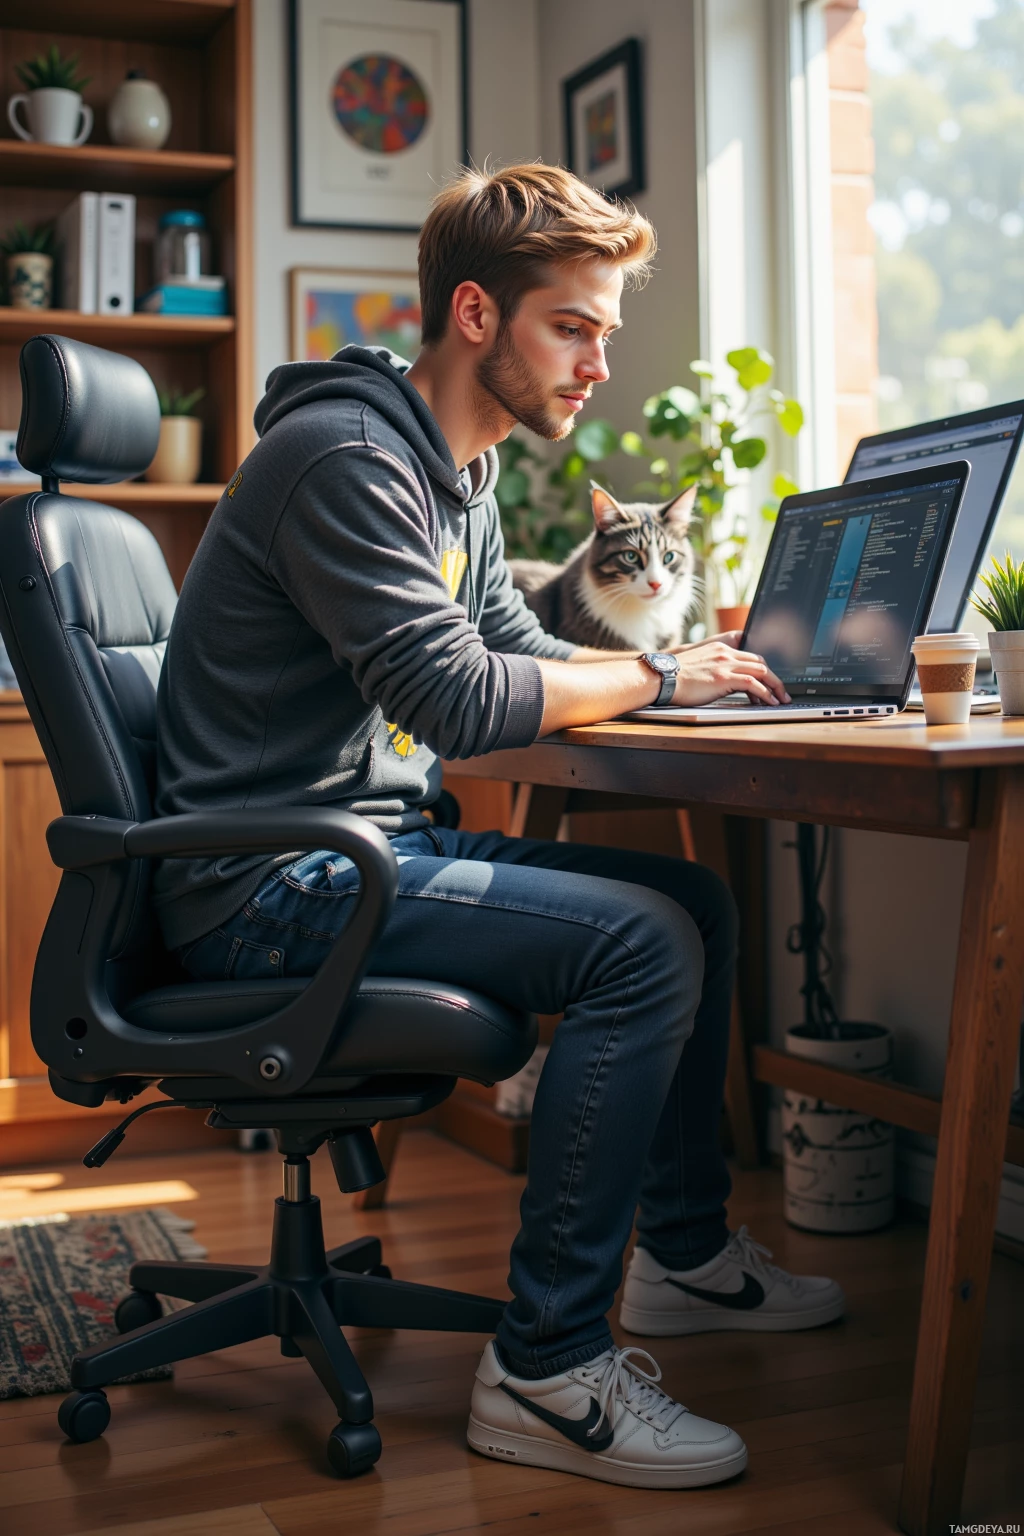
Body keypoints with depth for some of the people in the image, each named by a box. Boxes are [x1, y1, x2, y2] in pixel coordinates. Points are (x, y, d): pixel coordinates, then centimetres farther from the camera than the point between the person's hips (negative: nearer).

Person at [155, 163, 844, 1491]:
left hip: (375, 850, 10)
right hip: (271, 890, -10)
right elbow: (459, 699, -24)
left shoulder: (455, 474, 16)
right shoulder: (347, 457, -17)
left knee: (696, 900, 8)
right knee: (643, 939, -22)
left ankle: (684, 1253, 22)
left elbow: (516, 647, 19)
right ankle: (547, 1372, -14)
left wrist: (680, 664, 2)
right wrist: (655, 678, -11)